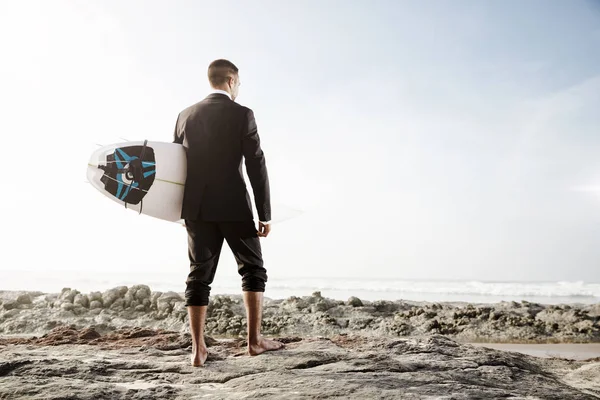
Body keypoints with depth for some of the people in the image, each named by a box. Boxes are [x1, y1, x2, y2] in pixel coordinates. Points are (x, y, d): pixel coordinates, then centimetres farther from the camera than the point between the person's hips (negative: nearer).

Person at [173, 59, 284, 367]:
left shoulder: (186, 115, 9)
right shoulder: (242, 114, -5)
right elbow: (256, 166, -8)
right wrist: (265, 214, -4)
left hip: (197, 208, 4)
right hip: (234, 207, -4)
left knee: (200, 274, 6)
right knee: (253, 269, 11)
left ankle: (198, 348, 5)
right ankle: (255, 339, 13)